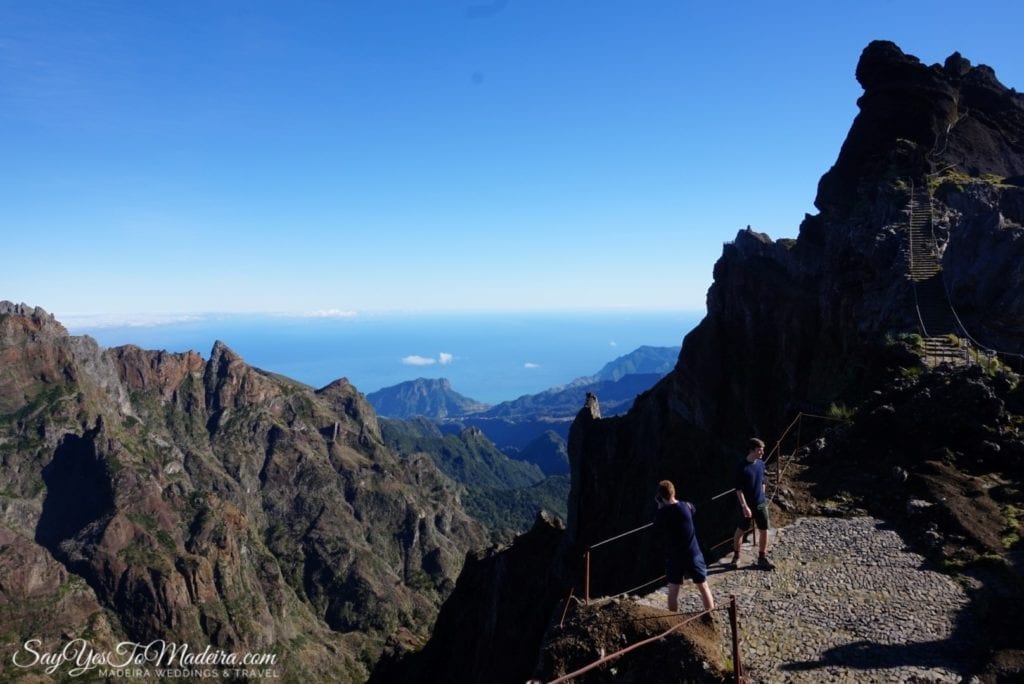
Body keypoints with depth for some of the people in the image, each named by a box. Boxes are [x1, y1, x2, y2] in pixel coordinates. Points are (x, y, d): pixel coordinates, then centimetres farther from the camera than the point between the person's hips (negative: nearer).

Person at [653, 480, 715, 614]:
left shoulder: (660, 513, -14)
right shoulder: (687, 506, -9)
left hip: (673, 557, -1)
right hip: (693, 554, 1)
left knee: (673, 591, 12)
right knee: (704, 587, 16)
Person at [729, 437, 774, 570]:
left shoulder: (761, 464, 1)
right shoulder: (742, 467, -18)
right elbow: (739, 489, -17)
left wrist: (763, 498, 15)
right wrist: (744, 506, -20)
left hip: (761, 504, 5)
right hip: (747, 505, -5)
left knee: (764, 531, 7)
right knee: (741, 530, 9)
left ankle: (762, 558, 21)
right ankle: (736, 555, 26)